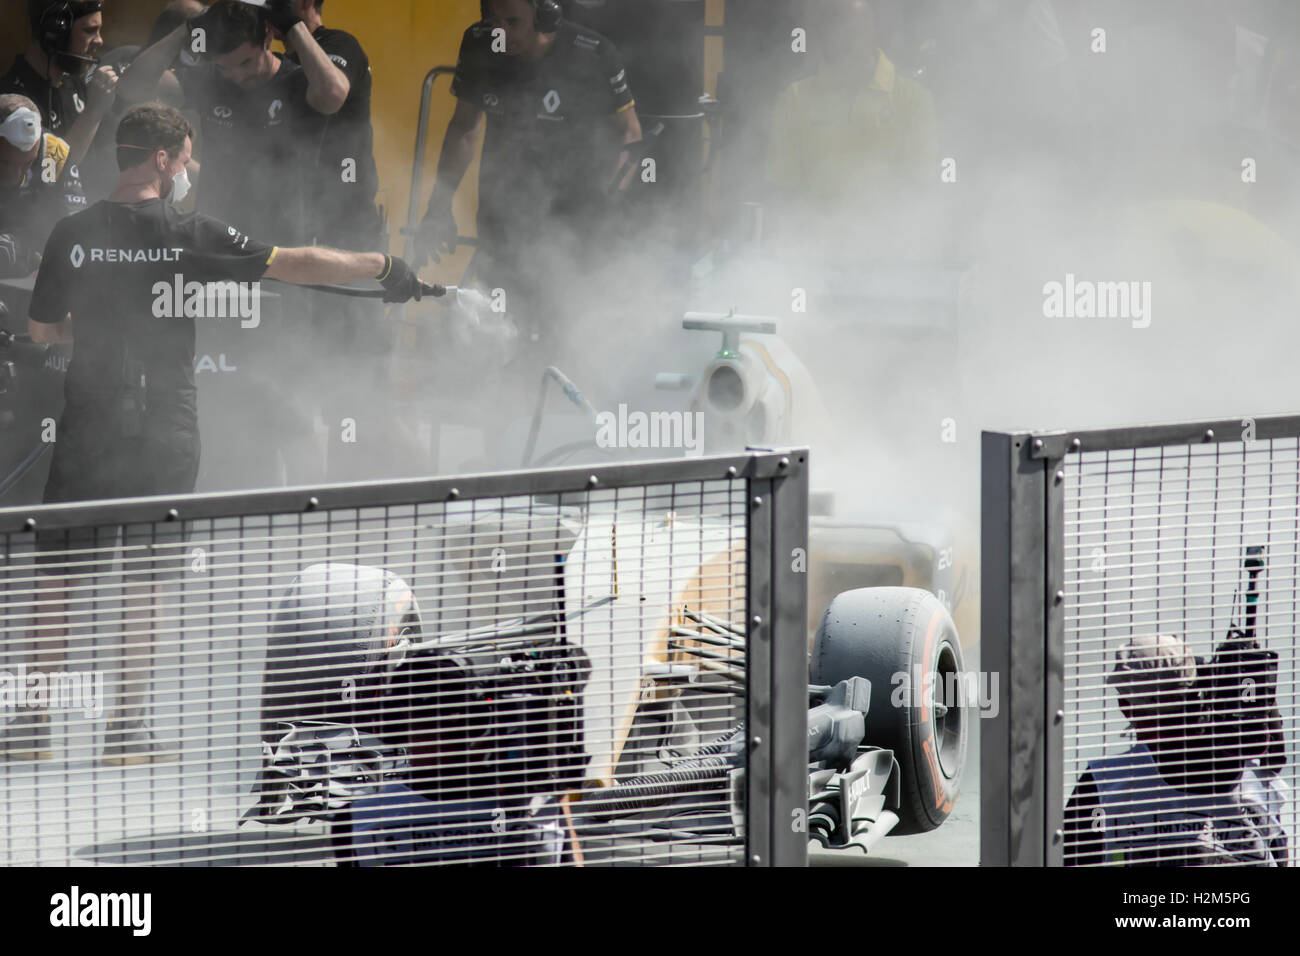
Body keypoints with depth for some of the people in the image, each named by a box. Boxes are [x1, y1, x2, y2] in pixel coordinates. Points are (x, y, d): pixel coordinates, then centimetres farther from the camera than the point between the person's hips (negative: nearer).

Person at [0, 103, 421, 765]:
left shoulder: (73, 235, -1)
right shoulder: (190, 236, -7)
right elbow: (293, 264, -8)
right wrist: (385, 268, 0)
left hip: (87, 424, 2)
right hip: (164, 430, -1)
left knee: (56, 572, 9)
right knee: (145, 579, 6)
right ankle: (128, 727, 4)